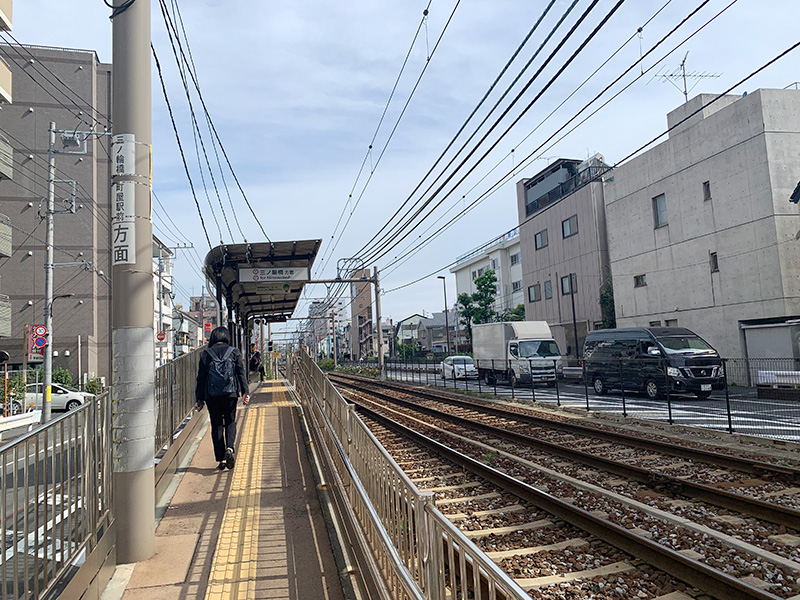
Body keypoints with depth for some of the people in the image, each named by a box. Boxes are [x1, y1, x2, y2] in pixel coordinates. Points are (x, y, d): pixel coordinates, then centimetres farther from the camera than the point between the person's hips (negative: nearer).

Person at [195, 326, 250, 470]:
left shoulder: (205, 354, 2)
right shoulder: (234, 352, 1)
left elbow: (201, 378, 2)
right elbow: (241, 373, -3)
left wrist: (199, 398, 6)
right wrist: (245, 392, -2)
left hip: (212, 395, 0)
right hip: (230, 394, 0)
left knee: (216, 426, 8)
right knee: (230, 422, 12)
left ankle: (221, 460, 9)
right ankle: (229, 448, -13)